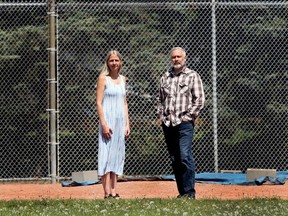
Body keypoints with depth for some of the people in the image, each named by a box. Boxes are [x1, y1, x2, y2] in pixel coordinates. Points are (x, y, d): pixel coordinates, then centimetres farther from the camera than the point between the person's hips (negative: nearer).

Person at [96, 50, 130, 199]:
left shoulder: (122, 79, 14)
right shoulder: (103, 78, -5)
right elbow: (98, 103, -9)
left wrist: (127, 124, 11)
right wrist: (103, 124, -17)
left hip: (120, 121, 7)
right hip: (108, 120, -7)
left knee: (117, 155, 7)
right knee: (106, 155, -8)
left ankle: (114, 191, 11)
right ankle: (107, 193, -10)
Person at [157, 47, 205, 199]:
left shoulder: (192, 76, 2)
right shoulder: (165, 77, 16)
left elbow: (199, 99, -2)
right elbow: (160, 99, 23)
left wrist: (189, 116, -8)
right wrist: (160, 115, 10)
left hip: (184, 122, -6)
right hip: (167, 123, 6)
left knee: (185, 156, -15)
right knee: (174, 159, 7)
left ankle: (189, 192, -13)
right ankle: (182, 192, 12)